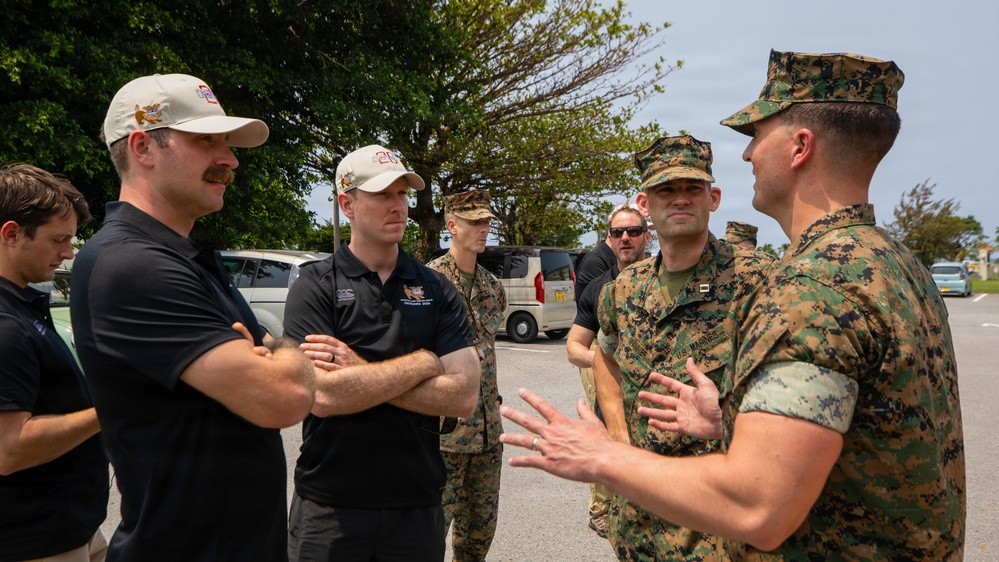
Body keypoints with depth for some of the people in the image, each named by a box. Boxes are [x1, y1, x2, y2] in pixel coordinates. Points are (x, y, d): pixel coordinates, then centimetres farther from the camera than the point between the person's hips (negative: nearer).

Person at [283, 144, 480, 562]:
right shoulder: (314, 287, -5)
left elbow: (463, 397, -8)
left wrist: (360, 371, -15)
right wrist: (423, 362, -12)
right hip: (329, 507, -2)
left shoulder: (436, 289, 2)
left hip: (418, 504, 3)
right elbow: (322, 396, -19)